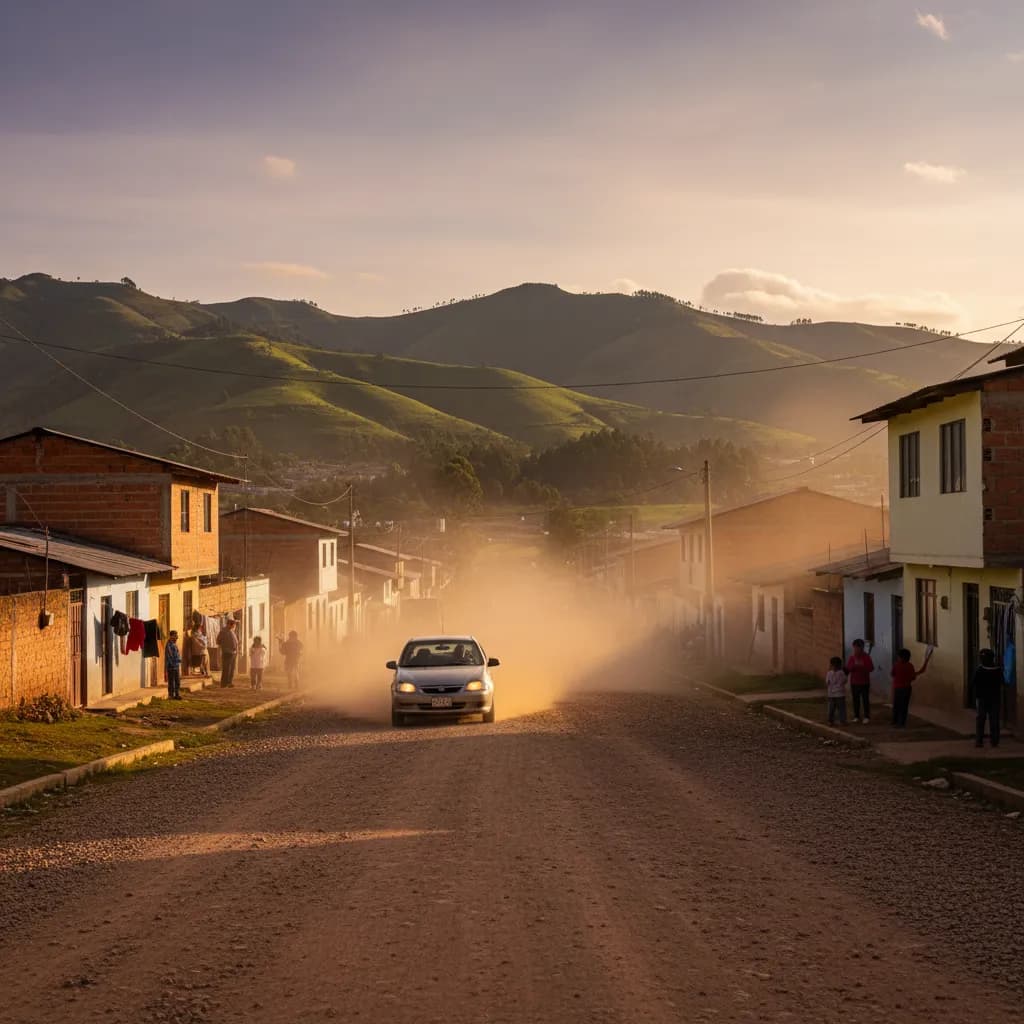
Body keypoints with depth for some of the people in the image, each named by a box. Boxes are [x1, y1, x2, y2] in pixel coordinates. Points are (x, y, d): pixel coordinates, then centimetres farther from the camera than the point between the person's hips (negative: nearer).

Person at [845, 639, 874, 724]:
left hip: (865, 682, -2)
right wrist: (854, 665, -20)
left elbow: (871, 668, -9)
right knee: (856, 700, 5)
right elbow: (848, 669, -4)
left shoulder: (866, 657, -2)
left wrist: (862, 665, -20)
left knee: (865, 700, -2)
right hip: (854, 682, 2)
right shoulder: (851, 658, 4)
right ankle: (856, 716, 13)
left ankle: (867, 717, 2)